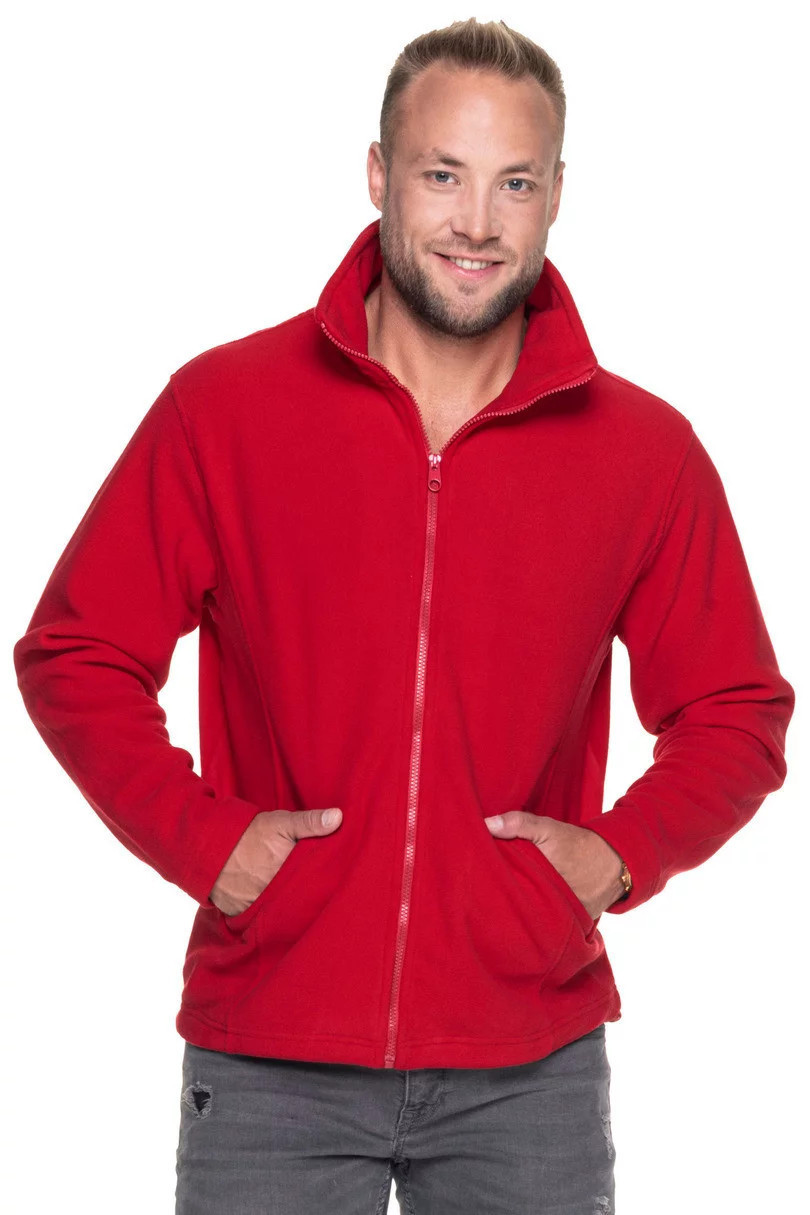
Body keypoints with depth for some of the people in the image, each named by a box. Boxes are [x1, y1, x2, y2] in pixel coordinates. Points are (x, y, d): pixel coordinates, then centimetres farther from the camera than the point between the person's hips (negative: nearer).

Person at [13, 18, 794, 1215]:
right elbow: (73, 655, 4)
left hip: (531, 1069, 1)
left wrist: (623, 853, -4)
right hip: (268, 1059, -1)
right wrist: (198, 837, -7)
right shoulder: (222, 407, -2)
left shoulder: (646, 451, 2)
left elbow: (737, 714, 11)